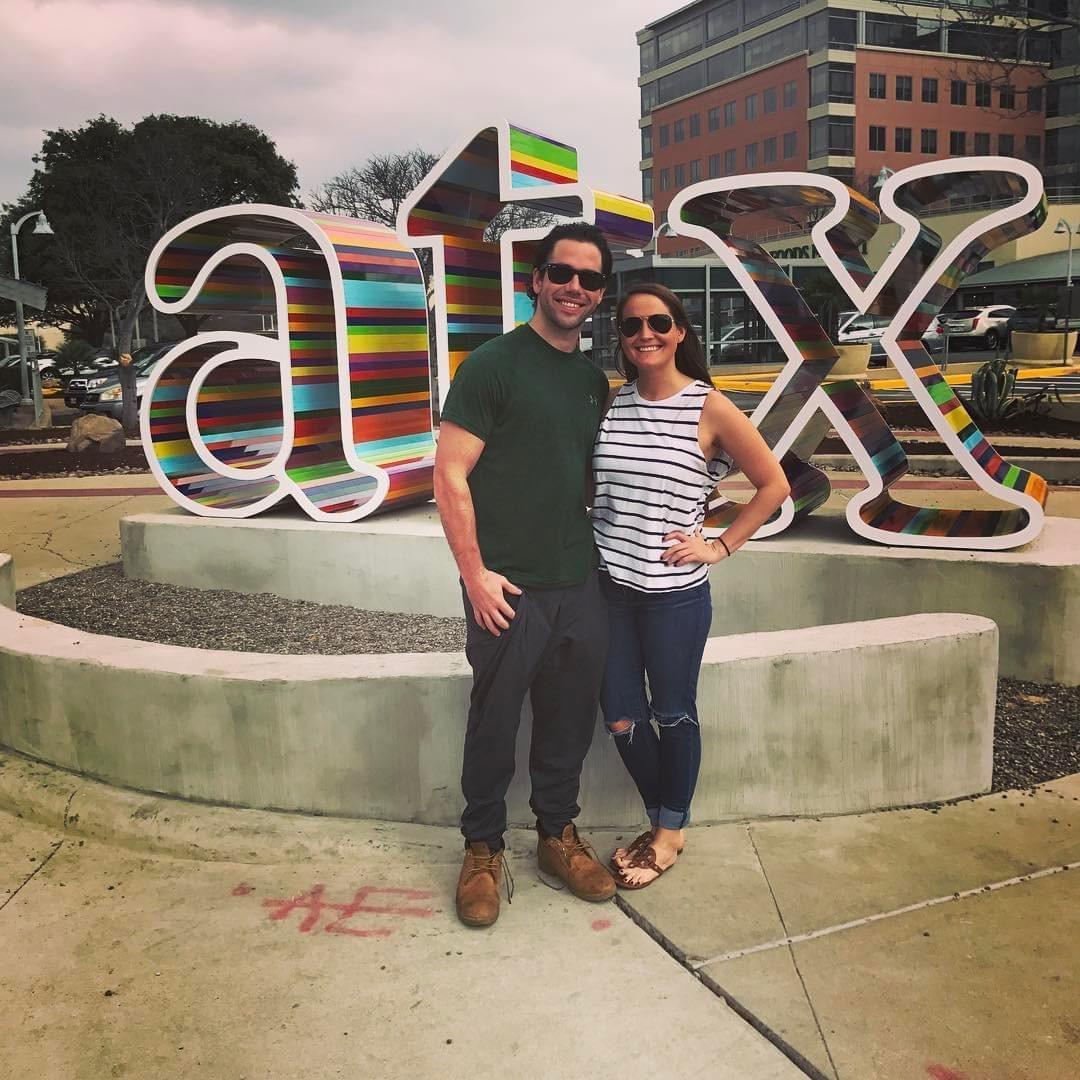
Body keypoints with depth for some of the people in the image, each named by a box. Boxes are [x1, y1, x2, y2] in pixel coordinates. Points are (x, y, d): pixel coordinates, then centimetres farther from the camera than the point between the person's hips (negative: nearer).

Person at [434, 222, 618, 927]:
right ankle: (484, 849, 25)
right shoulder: (495, 365, -8)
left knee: (571, 720, 15)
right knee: (495, 724, 6)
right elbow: (450, 474, -12)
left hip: (582, 585, 6)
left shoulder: (594, 381, 12)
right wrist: (475, 573, -15)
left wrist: (598, 555, 13)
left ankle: (558, 836, 34)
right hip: (509, 589, -6)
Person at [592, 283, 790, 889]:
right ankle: (660, 821, 32)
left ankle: (671, 832, 30)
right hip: (609, 585, 4)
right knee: (621, 719, 9)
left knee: (673, 715, 10)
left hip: (674, 592, -4)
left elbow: (774, 485, -2)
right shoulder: (611, 403, 4)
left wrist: (720, 548, -5)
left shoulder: (710, 408, -7)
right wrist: (586, 546, 4)